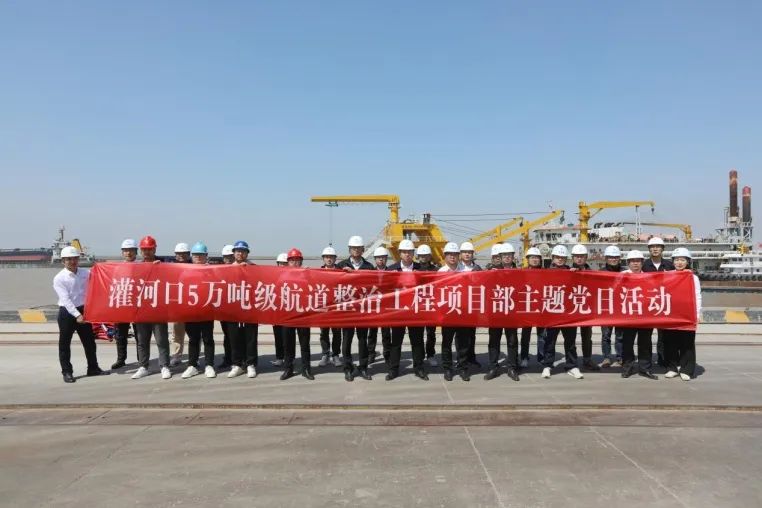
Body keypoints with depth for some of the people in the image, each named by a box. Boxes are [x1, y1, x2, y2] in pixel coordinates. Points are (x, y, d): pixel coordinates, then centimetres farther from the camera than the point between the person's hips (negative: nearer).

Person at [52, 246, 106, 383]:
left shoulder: (86, 273, 2)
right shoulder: (59, 278, -9)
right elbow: (65, 299, -16)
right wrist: (77, 315, -23)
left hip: (83, 310, 4)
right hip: (67, 313, -4)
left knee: (89, 341, 11)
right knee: (64, 344, 3)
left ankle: (93, 368, 23)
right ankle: (67, 372, 14)